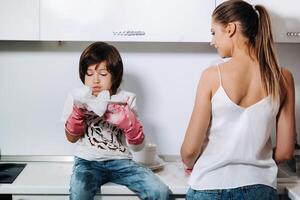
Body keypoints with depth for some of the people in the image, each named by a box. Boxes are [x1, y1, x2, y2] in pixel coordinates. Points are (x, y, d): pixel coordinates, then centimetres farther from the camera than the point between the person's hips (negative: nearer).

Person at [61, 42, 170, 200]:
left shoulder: (126, 99, 4)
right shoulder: (77, 97, 5)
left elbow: (137, 146, 2)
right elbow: (71, 138, 6)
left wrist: (129, 122, -19)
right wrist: (78, 110, -11)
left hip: (120, 161, 1)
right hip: (88, 161, 0)